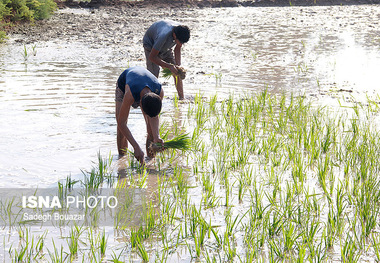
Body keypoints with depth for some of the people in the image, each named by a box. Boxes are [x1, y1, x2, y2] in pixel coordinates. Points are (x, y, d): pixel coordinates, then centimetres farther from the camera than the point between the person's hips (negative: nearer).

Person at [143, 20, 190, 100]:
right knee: (153, 76, -18)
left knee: (177, 72, -1)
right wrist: (169, 66, -37)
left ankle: (181, 98, 7)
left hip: (166, 47, 6)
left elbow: (177, 49, -6)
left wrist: (178, 65, -19)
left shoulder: (181, 32, -27)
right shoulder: (163, 36, -45)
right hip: (150, 44, -5)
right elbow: (152, 57, -35)